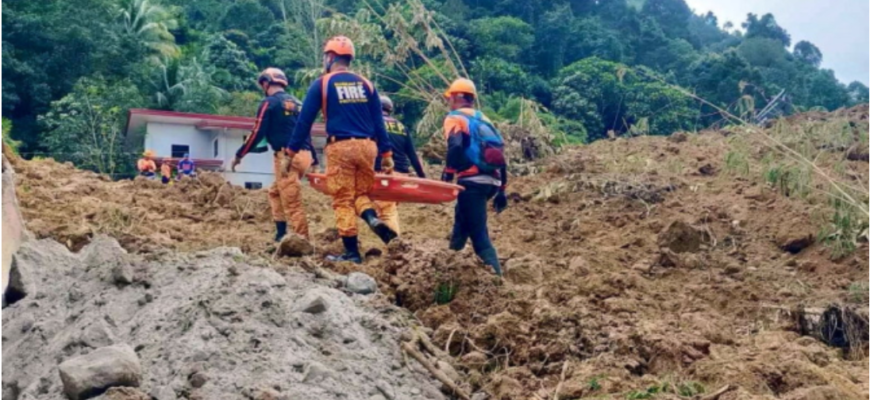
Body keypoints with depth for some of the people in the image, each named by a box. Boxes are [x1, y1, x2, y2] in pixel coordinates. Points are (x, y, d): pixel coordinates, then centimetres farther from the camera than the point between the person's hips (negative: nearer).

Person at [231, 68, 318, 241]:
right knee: (275, 193, 21)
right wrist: (314, 160, 23)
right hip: (304, 155, 8)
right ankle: (281, 234, 19)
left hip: (287, 156, -8)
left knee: (292, 203, -7)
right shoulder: (296, 102, 20)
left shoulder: (269, 102, -2)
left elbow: (257, 133, -6)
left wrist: (239, 155, 3)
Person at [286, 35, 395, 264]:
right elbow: (378, 121, 10)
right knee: (361, 192, 18)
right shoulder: (365, 84, 12)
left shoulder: (321, 84, 2)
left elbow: (305, 120, 1)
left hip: (340, 147, -4)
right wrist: (386, 153, 14)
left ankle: (352, 253, 2)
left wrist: (292, 151, 7)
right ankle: (373, 219, -13)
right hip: (367, 146, 4)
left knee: (343, 200, 2)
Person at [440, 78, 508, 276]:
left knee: (479, 235, -7)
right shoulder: (484, 120, 23)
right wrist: (501, 190, 22)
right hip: (492, 181, 8)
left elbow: (455, 146, -19)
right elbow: (500, 155, 19)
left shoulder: (455, 118, 2)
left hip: (472, 181, -8)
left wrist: (448, 171, -8)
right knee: (462, 220, 26)